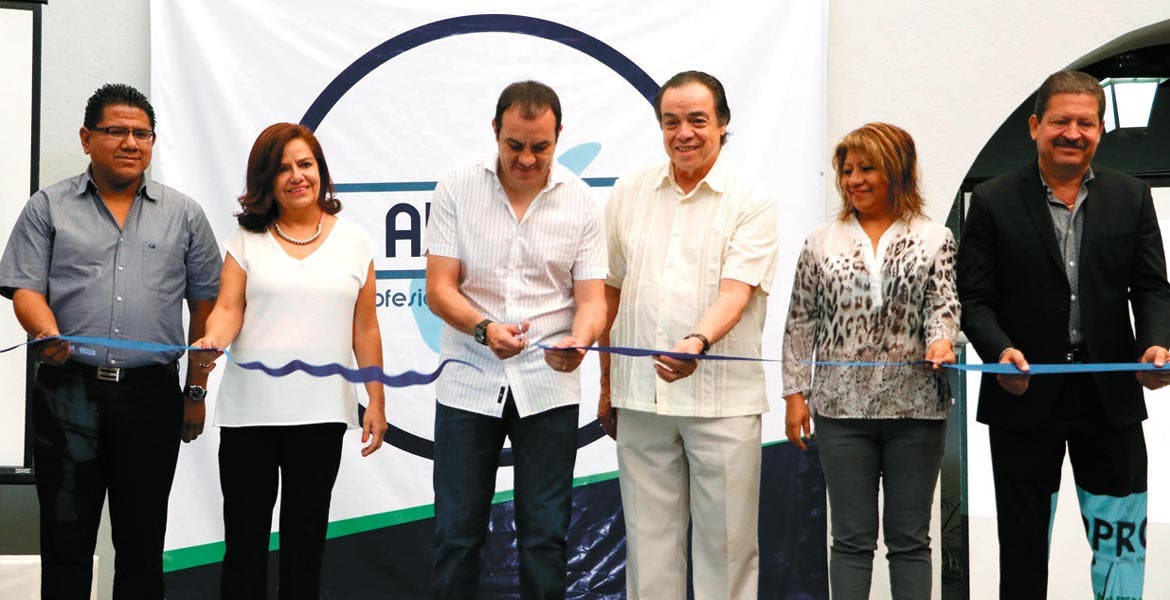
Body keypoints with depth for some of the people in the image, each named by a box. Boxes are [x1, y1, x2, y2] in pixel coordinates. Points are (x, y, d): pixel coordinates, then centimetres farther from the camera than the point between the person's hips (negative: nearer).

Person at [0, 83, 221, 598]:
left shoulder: (184, 214, 11)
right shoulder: (48, 207, 8)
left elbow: (204, 304, 10)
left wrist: (197, 390, 5)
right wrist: (48, 334, -21)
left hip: (152, 395, 1)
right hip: (69, 392, -1)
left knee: (143, 539, 6)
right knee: (66, 535, 3)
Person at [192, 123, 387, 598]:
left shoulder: (353, 242, 8)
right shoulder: (248, 239, 7)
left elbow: (364, 329, 8)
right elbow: (229, 308, -3)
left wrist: (376, 402, 5)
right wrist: (212, 341, -25)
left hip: (322, 412, 0)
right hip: (250, 410, 0)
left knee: (305, 536, 7)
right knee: (245, 536, 4)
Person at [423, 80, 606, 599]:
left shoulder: (580, 202, 0)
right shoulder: (457, 188, -2)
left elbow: (591, 298, -2)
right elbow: (439, 289, -6)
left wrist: (578, 342, -24)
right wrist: (485, 329, -25)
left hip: (548, 386, 1)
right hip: (469, 382, 0)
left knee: (545, 535, 6)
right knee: (457, 532, 6)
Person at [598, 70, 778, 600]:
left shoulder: (751, 205, -1)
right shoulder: (630, 194, 10)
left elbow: (735, 292, -14)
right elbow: (612, 292, 15)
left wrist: (696, 343, -34)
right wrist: (606, 385, 14)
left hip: (722, 399, -3)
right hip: (639, 396, 3)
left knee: (726, 541, 2)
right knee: (649, 538, 8)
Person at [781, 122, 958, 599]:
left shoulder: (934, 239, 6)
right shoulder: (822, 242, 8)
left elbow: (943, 304, -3)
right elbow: (801, 323, 8)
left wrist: (941, 340, -25)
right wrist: (795, 392, 2)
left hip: (916, 407, 0)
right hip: (842, 407, 1)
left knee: (910, 538, 7)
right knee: (851, 538, 4)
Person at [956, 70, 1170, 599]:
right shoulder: (993, 202, -1)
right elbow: (973, 297, -4)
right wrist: (1001, 351, -22)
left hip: (1110, 396, 2)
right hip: (1025, 394, -1)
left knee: (1122, 536, 5)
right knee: (1023, 542, 11)